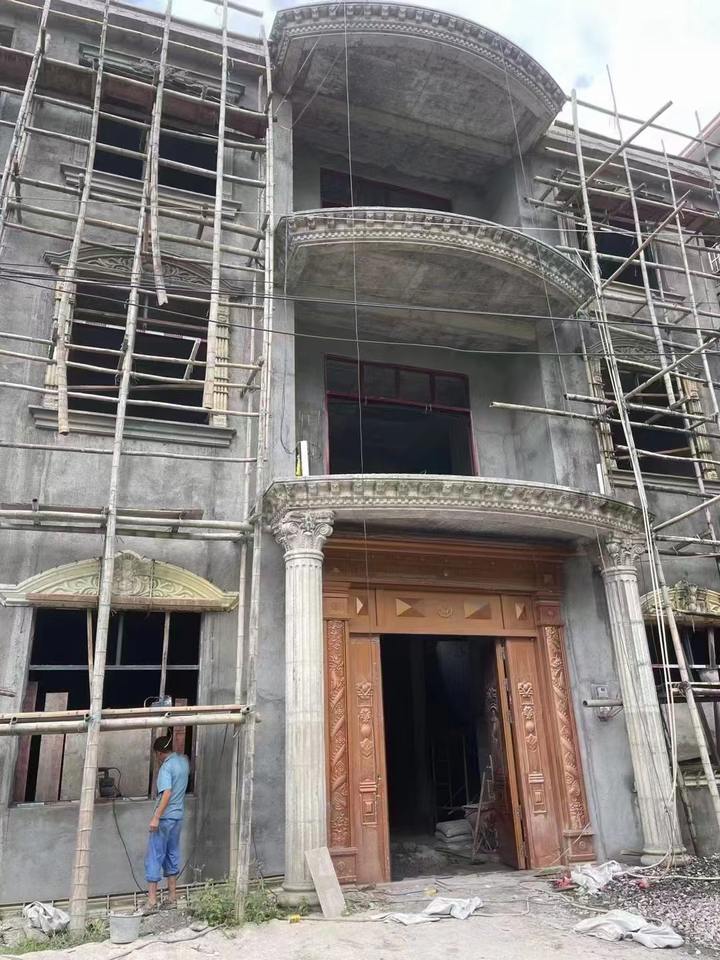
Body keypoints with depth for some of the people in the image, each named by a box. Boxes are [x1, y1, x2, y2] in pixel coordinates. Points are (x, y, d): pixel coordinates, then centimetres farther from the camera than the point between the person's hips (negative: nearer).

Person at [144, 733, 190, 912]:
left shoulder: (166, 766, -16)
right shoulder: (184, 761, 6)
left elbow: (167, 793, -25)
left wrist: (156, 817, -24)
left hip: (165, 817, -8)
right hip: (179, 816, 8)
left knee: (154, 856, 0)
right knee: (172, 854, 16)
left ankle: (152, 900, 2)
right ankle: (173, 896, 21)